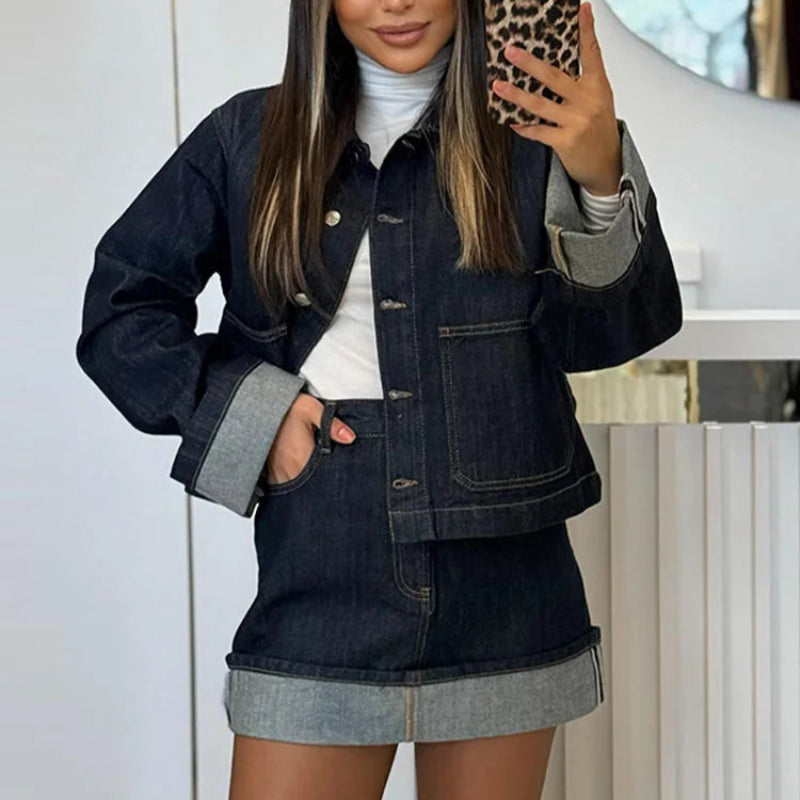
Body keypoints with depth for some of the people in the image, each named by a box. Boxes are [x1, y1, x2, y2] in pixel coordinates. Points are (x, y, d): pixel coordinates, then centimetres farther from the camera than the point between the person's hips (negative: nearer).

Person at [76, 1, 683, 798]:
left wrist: (601, 183, -25)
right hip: (317, 587, 0)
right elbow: (119, 311, 8)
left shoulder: (530, 132, 2)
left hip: (502, 582, 0)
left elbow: (602, 333, -8)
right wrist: (245, 413, -5)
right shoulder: (248, 136, 5)